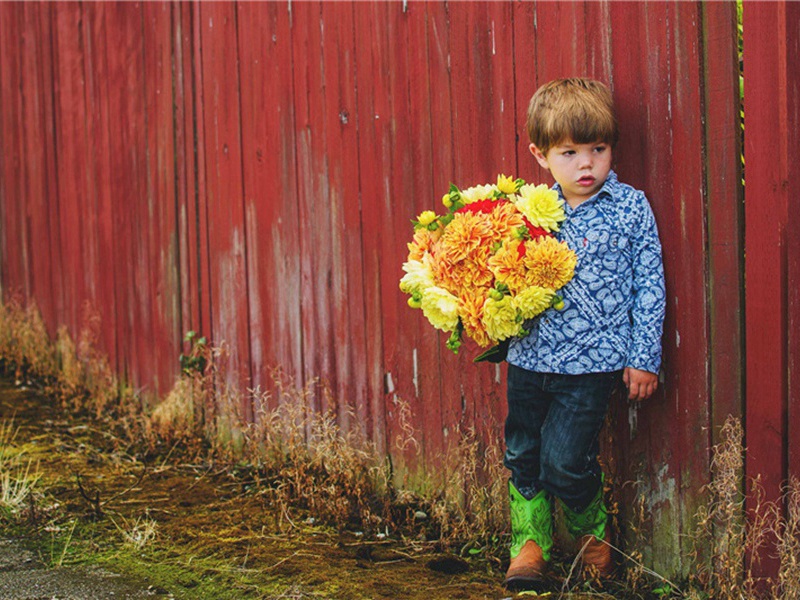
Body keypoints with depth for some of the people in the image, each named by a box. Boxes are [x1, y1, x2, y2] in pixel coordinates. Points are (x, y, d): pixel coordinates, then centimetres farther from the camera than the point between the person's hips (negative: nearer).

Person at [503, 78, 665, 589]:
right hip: (530, 356, 4)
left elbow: (649, 287, -1)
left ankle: (594, 532, 22)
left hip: (591, 361, -4)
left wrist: (643, 357, -3)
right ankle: (530, 542, 29)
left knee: (565, 462, -6)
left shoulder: (630, 208, -3)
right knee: (522, 455, 10)